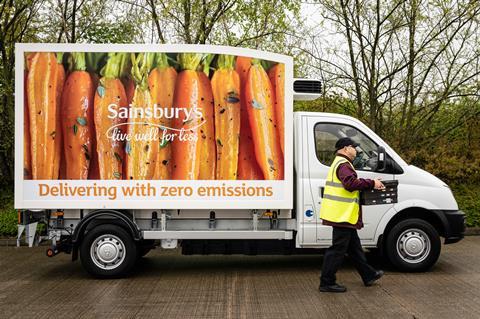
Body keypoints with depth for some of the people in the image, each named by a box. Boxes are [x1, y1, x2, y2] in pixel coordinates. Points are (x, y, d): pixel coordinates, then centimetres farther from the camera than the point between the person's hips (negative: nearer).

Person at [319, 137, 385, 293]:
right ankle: (327, 283, 3)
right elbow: (350, 183, -29)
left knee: (354, 246, 19)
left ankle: (369, 275, 32)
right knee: (338, 249, -4)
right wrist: (371, 183, -21)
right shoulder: (343, 164, -14)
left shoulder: (339, 163, 21)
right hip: (342, 215, -11)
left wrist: (370, 184, 12)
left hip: (342, 215, 11)